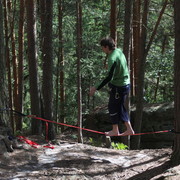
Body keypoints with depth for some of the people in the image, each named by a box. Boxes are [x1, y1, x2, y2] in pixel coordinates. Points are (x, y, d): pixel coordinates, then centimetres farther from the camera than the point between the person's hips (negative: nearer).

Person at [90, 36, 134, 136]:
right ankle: (129, 129, 20)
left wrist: (96, 88, -27)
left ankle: (115, 130, 17)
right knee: (120, 107, 18)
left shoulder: (112, 58, -24)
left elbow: (109, 77, -29)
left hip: (118, 86, -9)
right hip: (126, 84, 9)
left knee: (113, 107, 7)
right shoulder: (119, 51, 4)